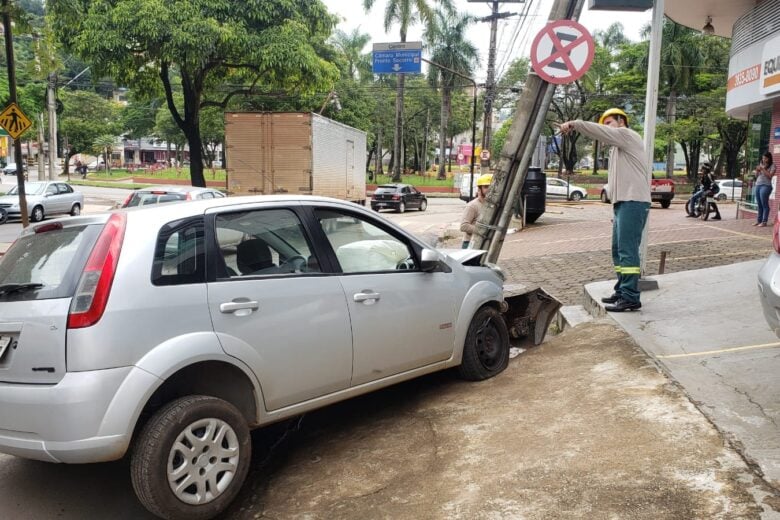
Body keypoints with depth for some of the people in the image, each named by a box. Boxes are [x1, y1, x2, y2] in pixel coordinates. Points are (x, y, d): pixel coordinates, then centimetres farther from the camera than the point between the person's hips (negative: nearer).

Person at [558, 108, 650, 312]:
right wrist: (615, 211, 22)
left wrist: (574, 124, -17)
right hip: (623, 203, 10)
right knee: (618, 250, 13)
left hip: (633, 202, -10)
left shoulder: (627, 135, 1)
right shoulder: (618, 147, 28)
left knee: (627, 250, -13)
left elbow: (600, 132, -17)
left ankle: (631, 298, -13)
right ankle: (622, 291, 20)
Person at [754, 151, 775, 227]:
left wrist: (763, 169, -14)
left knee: (764, 204, -8)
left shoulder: (772, 165, -1)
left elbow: (770, 176, -12)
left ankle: (764, 222, -9)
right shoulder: (761, 164, 16)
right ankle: (758, 220, 10)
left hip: (766, 186, -6)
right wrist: (757, 171, 0)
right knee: (759, 205, 8)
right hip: (757, 185, 6)